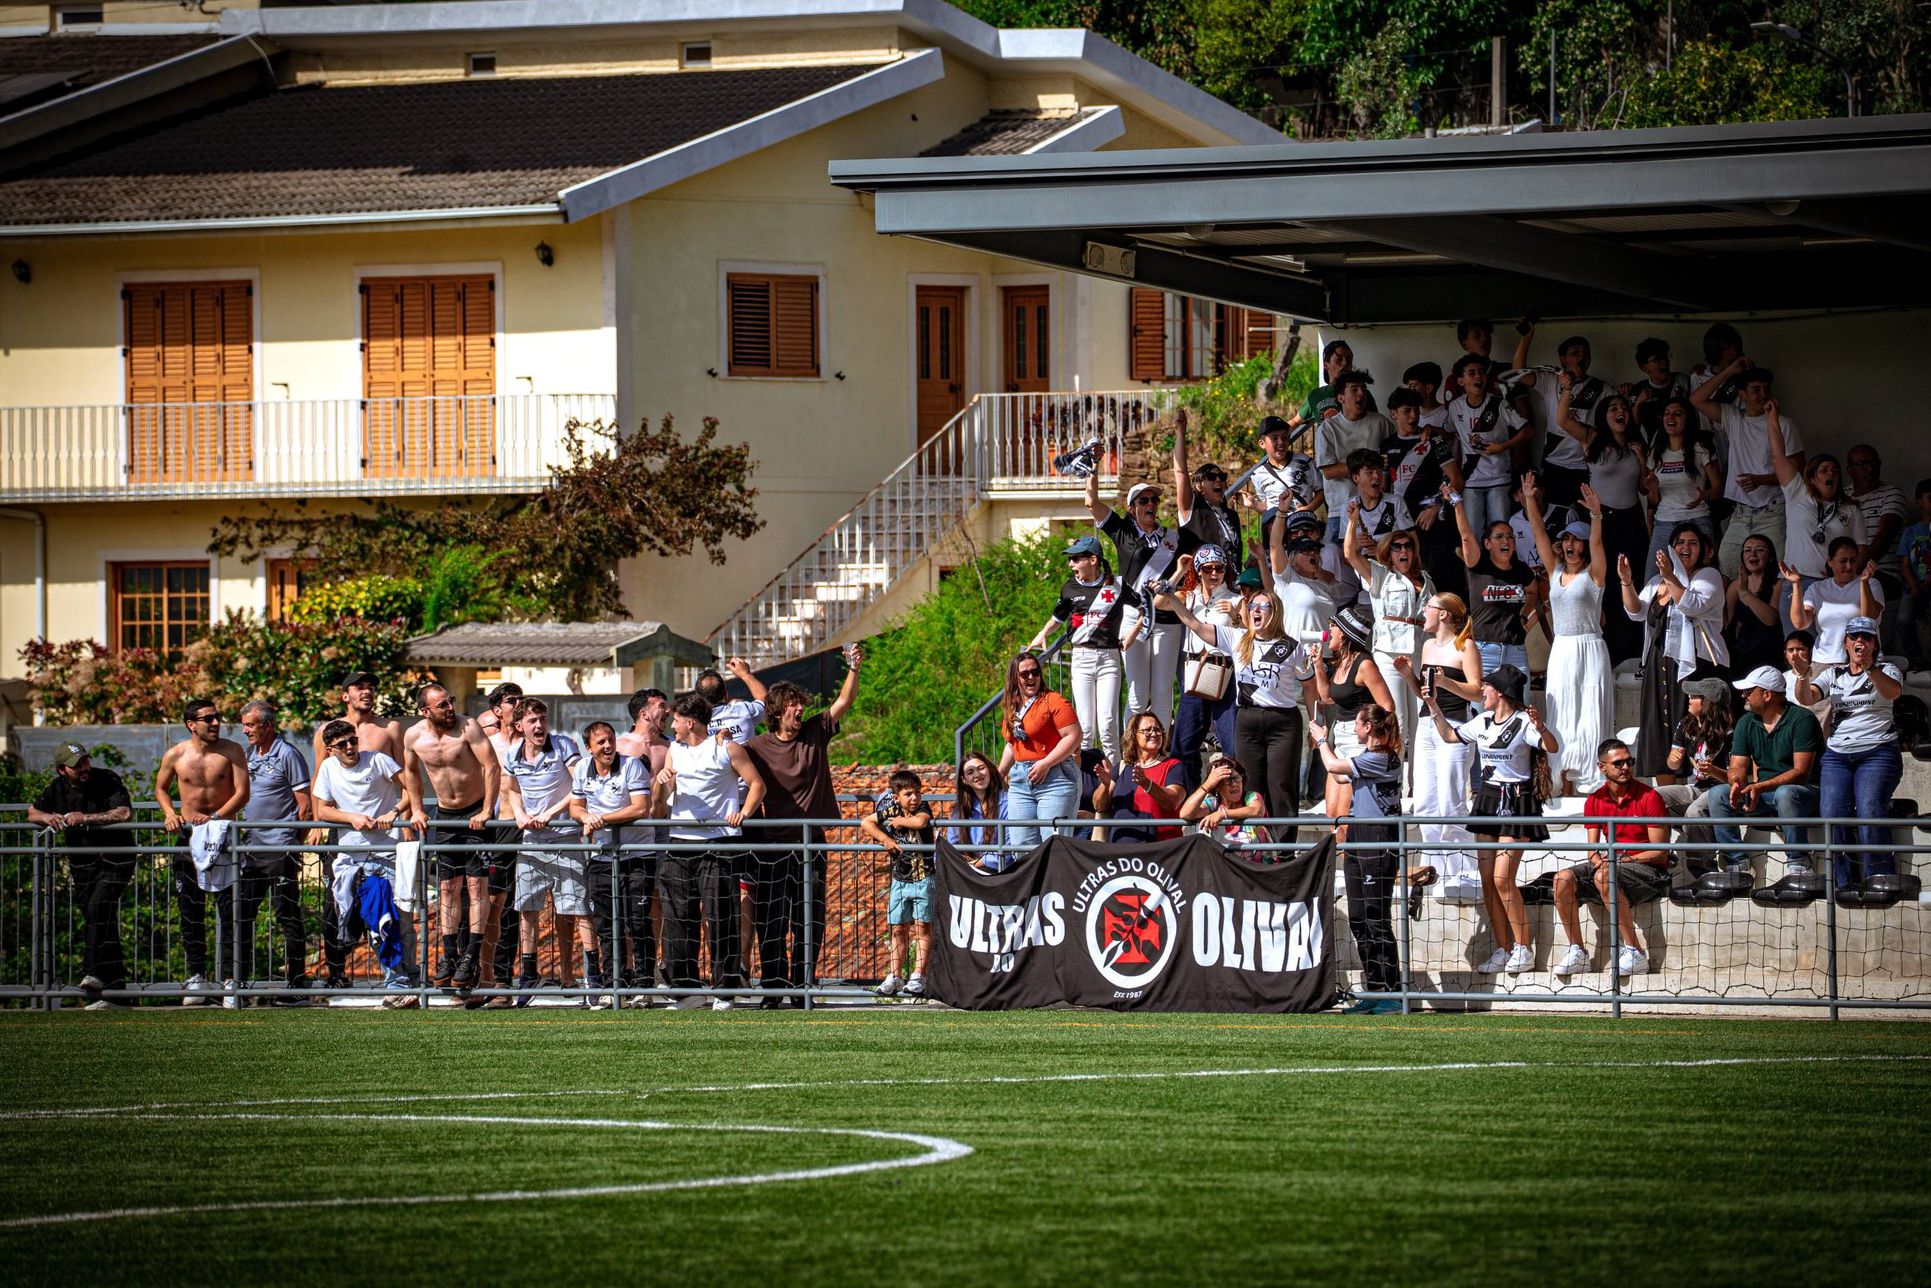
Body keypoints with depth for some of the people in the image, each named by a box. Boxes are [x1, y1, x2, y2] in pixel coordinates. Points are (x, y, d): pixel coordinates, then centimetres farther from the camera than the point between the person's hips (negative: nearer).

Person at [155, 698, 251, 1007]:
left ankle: (230, 978, -3)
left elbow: (242, 793, -9)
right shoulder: (175, 755, 0)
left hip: (224, 836, -2)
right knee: (190, 911, 2)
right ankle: (197, 977, 9)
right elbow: (161, 787, 16)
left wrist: (215, 817, -20)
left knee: (229, 909, -5)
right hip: (189, 838, 2)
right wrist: (170, 814, -2)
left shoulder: (232, 752, -5)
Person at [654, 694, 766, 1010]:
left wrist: (744, 813, -13)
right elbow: (659, 801, 16)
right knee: (678, 917, 2)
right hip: (680, 844, 6)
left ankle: (724, 990, -4)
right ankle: (686, 987, 8)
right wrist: (660, 780, -5)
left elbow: (757, 784, 2)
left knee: (720, 918, -7)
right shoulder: (674, 751, 18)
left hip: (718, 844, -6)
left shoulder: (726, 749, 2)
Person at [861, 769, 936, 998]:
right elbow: (865, 823, 5)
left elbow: (920, 822, -31)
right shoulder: (889, 811, 0)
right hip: (899, 879, 4)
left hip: (923, 878, -4)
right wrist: (885, 838, -9)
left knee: (922, 927, -3)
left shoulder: (923, 808, -9)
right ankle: (893, 977, 11)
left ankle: (918, 977, -2)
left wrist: (898, 821, -14)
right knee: (898, 929, 7)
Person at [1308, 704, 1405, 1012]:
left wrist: (1323, 740, 9)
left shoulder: (1381, 759, -14)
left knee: (1376, 919, -10)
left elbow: (1334, 766, -8)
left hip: (1378, 840, -10)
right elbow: (1339, 776, 32)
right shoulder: (1368, 758, 16)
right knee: (1358, 920, 9)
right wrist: (1325, 746, 31)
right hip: (1358, 839, 10)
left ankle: (1392, 993, -10)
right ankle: (1373, 990, 13)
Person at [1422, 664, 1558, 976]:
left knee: (1502, 878, -13)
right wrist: (1433, 707, 16)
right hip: (1488, 798, 8)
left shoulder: (1523, 722, -12)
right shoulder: (1483, 722, 11)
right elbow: (1449, 735, 24)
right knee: (1487, 878, 4)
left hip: (1516, 801, -8)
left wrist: (1540, 728, -43)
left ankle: (1522, 948, -4)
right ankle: (1502, 950, 9)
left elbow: (1552, 748, -25)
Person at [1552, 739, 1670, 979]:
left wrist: (1624, 859, -18)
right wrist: (1597, 859, -15)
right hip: (1613, 863, 6)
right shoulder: (1595, 801, 8)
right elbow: (1593, 848, 9)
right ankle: (1577, 952, -13)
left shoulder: (1649, 797, -8)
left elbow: (1660, 851, -10)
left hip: (1648, 869, -6)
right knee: (1563, 879, -16)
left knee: (1604, 876, -36)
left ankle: (1634, 952, -33)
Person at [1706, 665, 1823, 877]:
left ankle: (1797, 865, -31)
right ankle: (1736, 862, -17)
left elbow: (1801, 772, -20)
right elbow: (1737, 767, 5)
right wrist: (1737, 784, -21)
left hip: (1805, 790, -6)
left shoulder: (1801, 719, -13)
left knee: (1785, 794, -40)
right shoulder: (1747, 723, 7)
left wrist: (1760, 787, -30)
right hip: (1763, 795, 6)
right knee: (1717, 794, -14)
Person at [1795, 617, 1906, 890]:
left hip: (1877, 752, -3)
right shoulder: (1833, 675, 20)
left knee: (1870, 813, -24)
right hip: (1837, 755, 4)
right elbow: (1806, 698, 6)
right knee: (1832, 815, -15)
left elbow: (1893, 691, -13)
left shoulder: (1885, 671, 10)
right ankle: (1844, 885, -12)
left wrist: (1870, 668, -31)